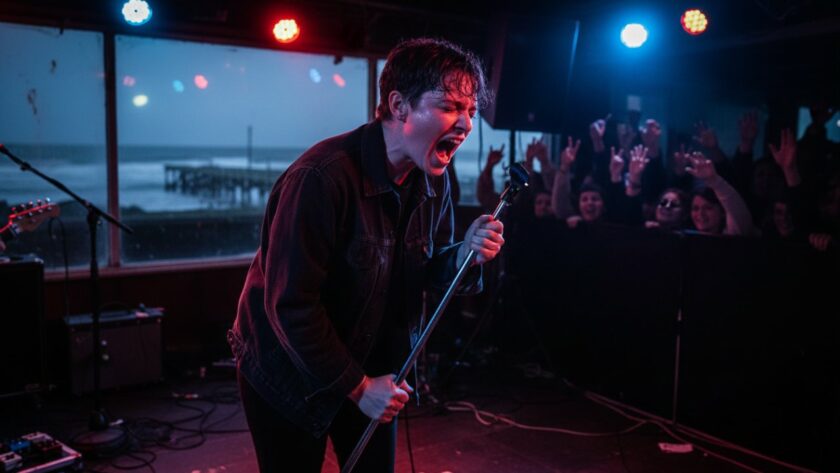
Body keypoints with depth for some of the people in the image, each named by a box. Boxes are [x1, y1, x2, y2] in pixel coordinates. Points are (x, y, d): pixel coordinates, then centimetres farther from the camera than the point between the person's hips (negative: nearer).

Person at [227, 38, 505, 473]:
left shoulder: (433, 177, -5)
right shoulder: (323, 177, -29)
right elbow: (291, 306, -27)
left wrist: (464, 255, -17)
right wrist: (357, 386, -20)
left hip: (373, 365, 6)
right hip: (290, 371, -6)